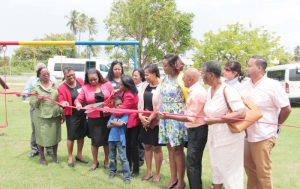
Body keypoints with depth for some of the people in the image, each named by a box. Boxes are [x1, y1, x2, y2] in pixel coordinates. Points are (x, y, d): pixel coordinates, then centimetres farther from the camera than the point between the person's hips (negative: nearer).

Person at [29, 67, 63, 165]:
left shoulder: (55, 85, 6)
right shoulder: (36, 87, -2)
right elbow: (32, 103, -3)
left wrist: (62, 114, 7)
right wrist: (38, 100, -23)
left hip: (55, 115, 3)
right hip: (41, 116, -3)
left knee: (55, 135, 10)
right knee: (41, 136, 3)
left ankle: (55, 155, 29)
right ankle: (42, 157, 20)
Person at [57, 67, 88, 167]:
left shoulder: (80, 81, 1)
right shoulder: (62, 88, -10)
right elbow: (61, 101, -12)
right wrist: (64, 103, -35)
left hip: (83, 113, 4)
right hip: (71, 115, -4)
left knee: (81, 134, 15)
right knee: (71, 136, 4)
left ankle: (79, 155, 32)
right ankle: (70, 157, 21)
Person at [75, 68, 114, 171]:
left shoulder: (107, 84, -1)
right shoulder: (85, 87, -1)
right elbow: (78, 99, 2)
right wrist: (78, 104, -21)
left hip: (107, 117, 1)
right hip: (93, 119, 0)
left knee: (107, 139, 10)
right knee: (95, 140, 4)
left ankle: (106, 160, 32)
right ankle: (95, 162, 25)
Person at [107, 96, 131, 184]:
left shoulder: (125, 114, -8)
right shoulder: (113, 114, 7)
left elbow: (121, 124, -21)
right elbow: (108, 125, 4)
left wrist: (112, 122, -5)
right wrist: (116, 124, -14)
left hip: (120, 139, -5)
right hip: (112, 138, 5)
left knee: (123, 158, -6)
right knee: (112, 157, 18)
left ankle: (127, 176, -2)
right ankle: (112, 171, 34)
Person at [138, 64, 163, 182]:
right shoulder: (144, 85, 6)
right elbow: (140, 102, 7)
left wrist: (150, 119, -13)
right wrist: (141, 116, -8)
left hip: (156, 121, -6)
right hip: (144, 121, 6)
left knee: (157, 147, 5)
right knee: (147, 146, 13)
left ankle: (157, 173, 19)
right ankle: (149, 172, 26)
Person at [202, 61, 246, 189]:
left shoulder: (227, 90, -20)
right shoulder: (210, 90, 5)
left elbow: (241, 113, -30)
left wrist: (215, 120, -28)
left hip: (229, 138, -8)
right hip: (214, 137, 8)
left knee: (230, 172, 4)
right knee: (216, 168, 22)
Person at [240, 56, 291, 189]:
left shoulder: (273, 85, -13)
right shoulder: (244, 86, 4)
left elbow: (286, 108, -10)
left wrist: (275, 124, 0)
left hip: (263, 136, -6)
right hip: (246, 135, 6)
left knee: (263, 171, 5)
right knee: (249, 167, 19)